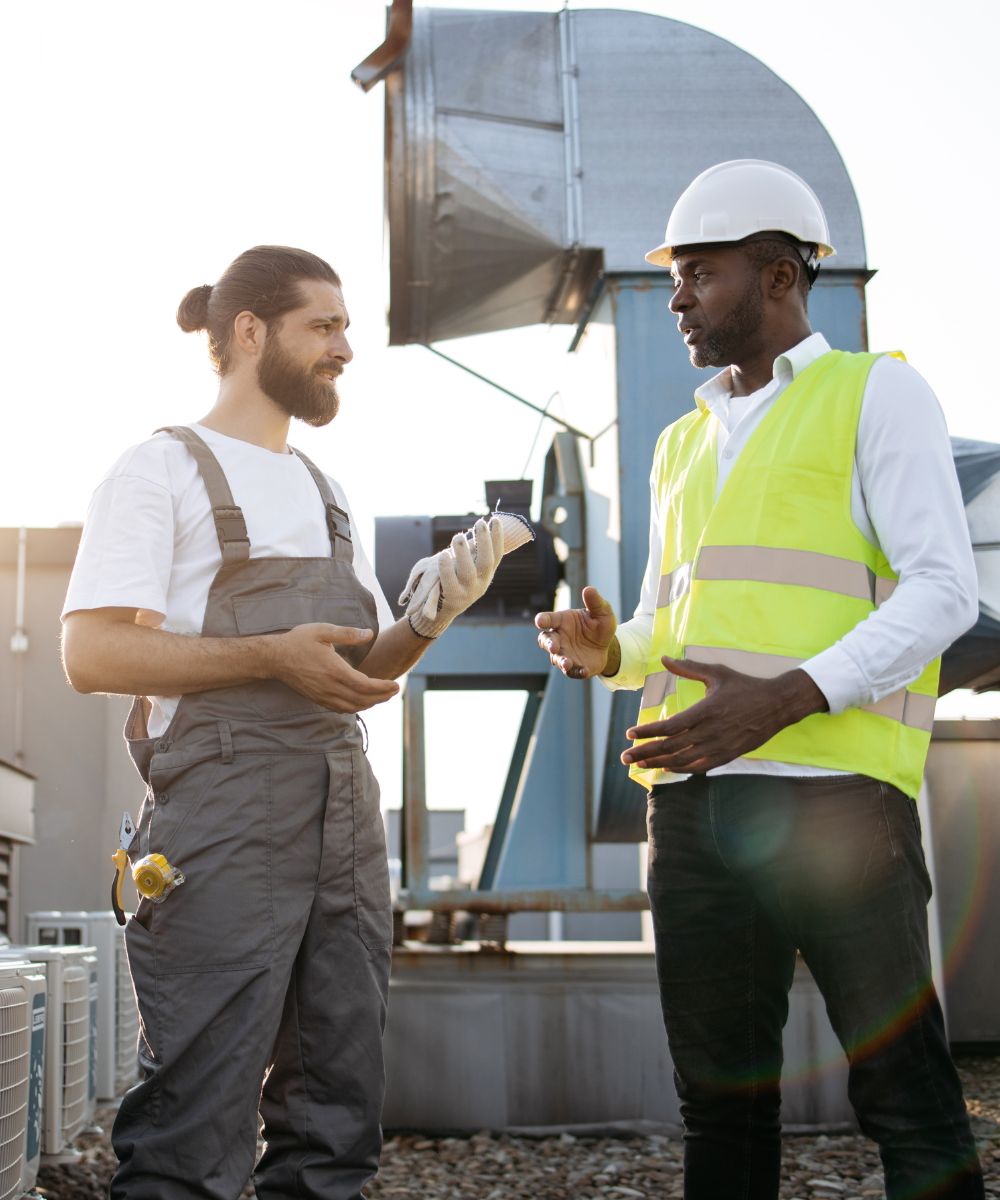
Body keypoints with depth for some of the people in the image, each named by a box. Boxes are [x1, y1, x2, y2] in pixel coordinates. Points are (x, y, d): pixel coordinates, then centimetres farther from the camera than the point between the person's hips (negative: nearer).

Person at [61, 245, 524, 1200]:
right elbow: (92, 655, -10)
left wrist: (427, 617, 3)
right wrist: (272, 657, -17)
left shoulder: (323, 490, 23)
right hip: (225, 814, -7)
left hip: (344, 814, 7)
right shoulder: (163, 469, 1)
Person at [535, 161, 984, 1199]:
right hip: (691, 800, 6)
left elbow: (942, 589, -6)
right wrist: (609, 651, 3)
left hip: (831, 791, -6)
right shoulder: (681, 444, 24)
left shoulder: (875, 392, 5)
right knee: (720, 1096, 10)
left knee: (903, 1094, -3)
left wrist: (788, 697, -19)